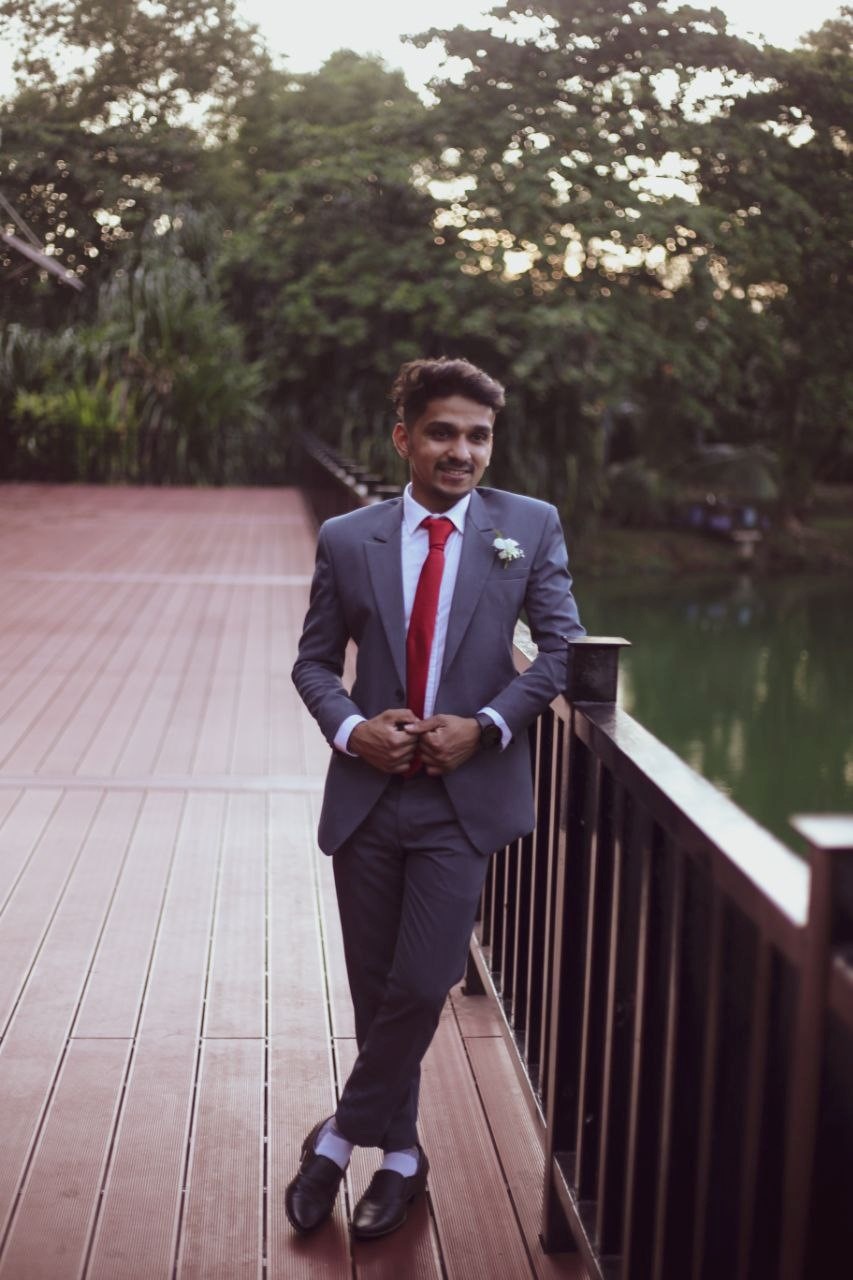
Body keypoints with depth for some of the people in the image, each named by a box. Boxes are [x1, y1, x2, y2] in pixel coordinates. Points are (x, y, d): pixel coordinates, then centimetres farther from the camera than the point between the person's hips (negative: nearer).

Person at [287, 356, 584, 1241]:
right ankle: (399, 1155, 31)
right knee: (375, 989, 11)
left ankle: (342, 1137, 16)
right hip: (368, 793, 2)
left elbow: (561, 648, 0)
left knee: (421, 985, -7)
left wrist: (485, 725, -13)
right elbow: (315, 661, 8)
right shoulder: (348, 539, 2)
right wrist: (350, 726, -11)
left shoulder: (530, 527, -1)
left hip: (467, 795, -2)